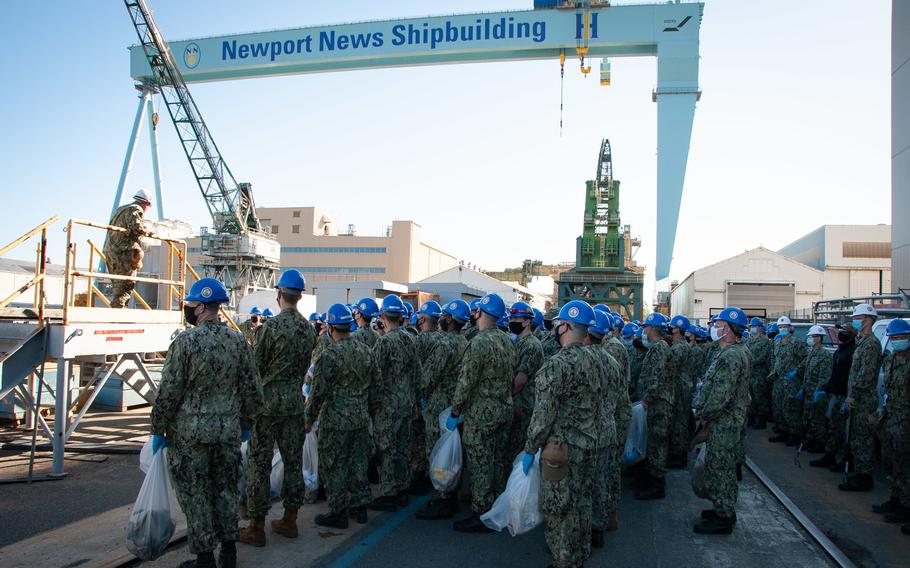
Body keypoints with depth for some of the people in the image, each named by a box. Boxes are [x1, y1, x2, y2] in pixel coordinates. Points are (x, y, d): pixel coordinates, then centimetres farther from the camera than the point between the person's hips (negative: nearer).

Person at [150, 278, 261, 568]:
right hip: (229, 431, 5)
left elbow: (169, 391, -10)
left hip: (190, 433, -4)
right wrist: (246, 424, 19)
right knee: (226, 489, 15)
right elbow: (251, 388, 7)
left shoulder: (186, 341, -12)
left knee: (195, 494, 6)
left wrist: (158, 429, 1)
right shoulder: (238, 340, 2)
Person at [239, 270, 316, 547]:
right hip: (295, 401, 6)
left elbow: (257, 366, -9)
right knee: (293, 460, 12)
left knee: (260, 463, 2)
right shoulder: (309, 328, 4)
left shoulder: (271, 325, -14)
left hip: (268, 400, -6)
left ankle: (257, 527, 8)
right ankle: (290, 519, 22)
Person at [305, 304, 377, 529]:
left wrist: (310, 418, -3)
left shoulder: (330, 354, -17)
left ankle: (338, 512, 13)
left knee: (334, 467, 5)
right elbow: (373, 386, 12)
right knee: (358, 462, 16)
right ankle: (359, 506, 26)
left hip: (336, 420, -7)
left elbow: (319, 392, -15)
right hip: (361, 418, 7)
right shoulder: (365, 350, 5)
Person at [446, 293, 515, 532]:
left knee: (480, 465, 0)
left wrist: (455, 413, -9)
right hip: (504, 412, 8)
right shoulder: (508, 342, 8)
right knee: (498, 462, 16)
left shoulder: (479, 343, -18)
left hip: (481, 414, -8)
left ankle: (481, 515, 6)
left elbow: (466, 382, -18)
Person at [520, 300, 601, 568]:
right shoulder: (593, 360, 5)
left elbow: (544, 414, -20)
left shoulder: (557, 364, -20)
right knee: (581, 503, 18)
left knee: (559, 509, 4)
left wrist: (530, 449, -11)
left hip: (561, 448, -8)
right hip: (589, 445, 8)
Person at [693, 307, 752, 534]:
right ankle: (725, 509, 31)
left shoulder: (730, 356, -23)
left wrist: (705, 415, -13)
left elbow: (721, 395, -27)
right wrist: (705, 413, 14)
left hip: (723, 422, -11)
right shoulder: (736, 351, 13)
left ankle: (723, 518, 8)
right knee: (724, 466, 19)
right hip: (727, 420, 11)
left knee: (719, 467, -1)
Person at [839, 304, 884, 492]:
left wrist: (853, 395, -18)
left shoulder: (871, 343, -15)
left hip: (864, 399, -10)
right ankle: (861, 474, 22)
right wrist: (851, 395, 17)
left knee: (862, 439, -5)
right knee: (859, 439, 15)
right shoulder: (862, 342, 17)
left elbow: (866, 374, -22)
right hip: (859, 399, 10)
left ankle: (864, 478, 1)